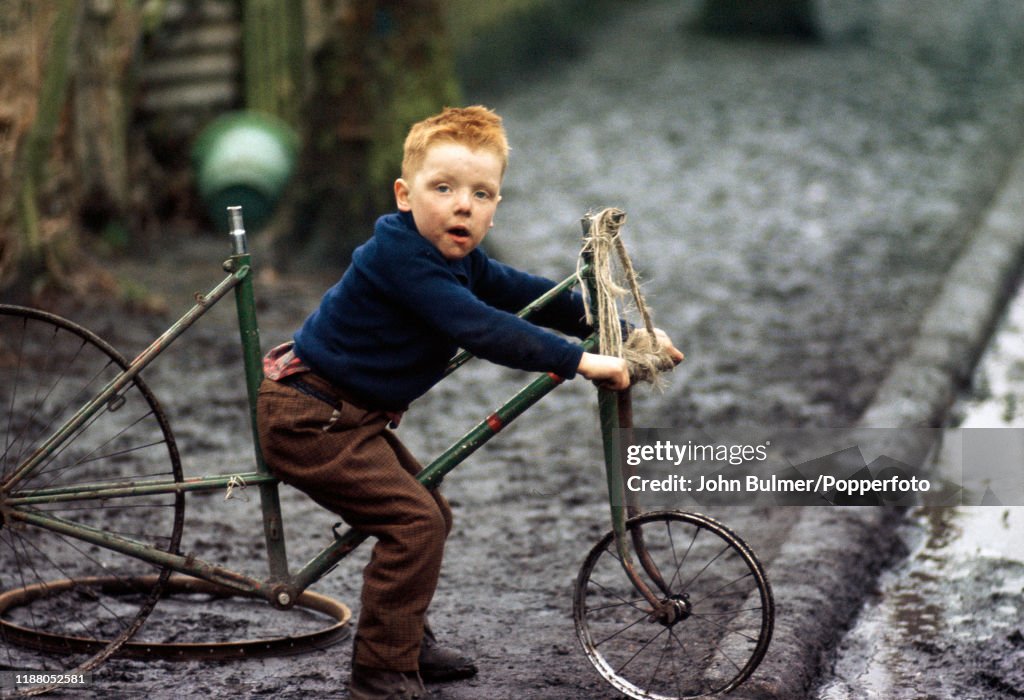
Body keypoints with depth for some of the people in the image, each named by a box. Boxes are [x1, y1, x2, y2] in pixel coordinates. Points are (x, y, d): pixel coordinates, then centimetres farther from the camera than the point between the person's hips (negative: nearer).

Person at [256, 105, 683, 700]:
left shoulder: (460, 260, 5)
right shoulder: (399, 256, -26)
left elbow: (531, 295, 9)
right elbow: (480, 329, -33)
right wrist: (580, 361, -32)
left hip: (348, 415, 10)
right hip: (309, 419, -10)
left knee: (430, 515, 17)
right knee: (414, 522, -15)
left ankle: (409, 642, 33)